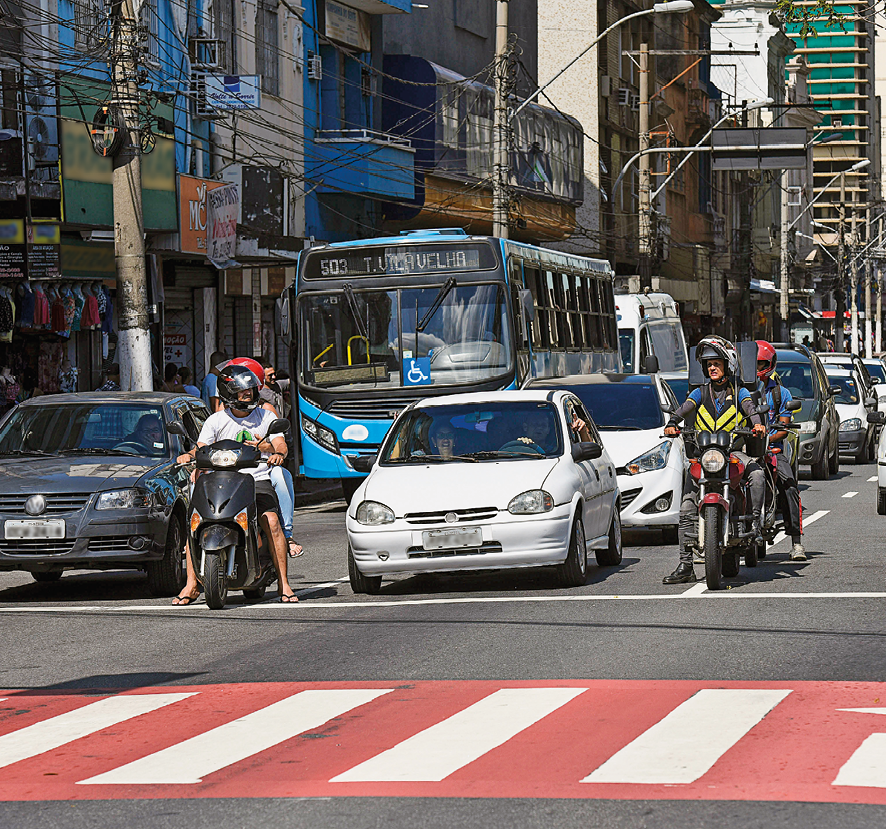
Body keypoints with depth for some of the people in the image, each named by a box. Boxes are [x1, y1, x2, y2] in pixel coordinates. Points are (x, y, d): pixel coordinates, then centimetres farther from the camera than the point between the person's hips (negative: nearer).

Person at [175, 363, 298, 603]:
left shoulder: (265, 417, 9)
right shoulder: (215, 421, 8)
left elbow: (280, 444, -1)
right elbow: (202, 448, 1)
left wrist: (278, 453, -25)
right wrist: (190, 455, -23)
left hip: (257, 478, -1)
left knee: (271, 521, -26)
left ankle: (283, 583, -18)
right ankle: (191, 585, -13)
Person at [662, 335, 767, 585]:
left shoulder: (739, 392, 10)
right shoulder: (701, 393, 15)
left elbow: (751, 409, -10)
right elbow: (684, 409, -1)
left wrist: (758, 424, -33)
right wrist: (672, 424, -23)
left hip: (733, 450, -1)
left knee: (757, 473, -33)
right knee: (687, 508, -9)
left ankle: (755, 523, -22)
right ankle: (685, 566, -10)